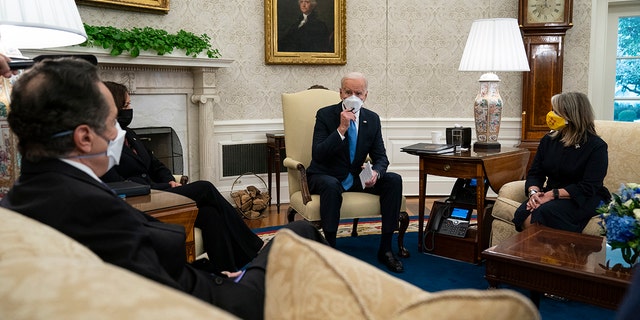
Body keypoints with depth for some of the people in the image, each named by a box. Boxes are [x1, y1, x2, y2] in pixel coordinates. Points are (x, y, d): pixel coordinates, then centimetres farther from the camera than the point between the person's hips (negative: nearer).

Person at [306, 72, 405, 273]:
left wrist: (376, 172, -22)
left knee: (394, 180, -16)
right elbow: (317, 155, -21)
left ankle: (385, 249, -11)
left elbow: (380, 157, 2)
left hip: (356, 177, 5)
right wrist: (341, 128, -30)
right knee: (331, 186, -39)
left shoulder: (372, 119, 2)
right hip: (326, 176, -4)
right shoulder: (325, 115, -11)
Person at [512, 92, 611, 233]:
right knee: (523, 214, -29)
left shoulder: (596, 146, -7)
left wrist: (553, 194, -23)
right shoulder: (548, 140, 10)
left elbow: (588, 187, -16)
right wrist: (534, 192, -14)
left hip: (583, 200, -4)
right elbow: (535, 173, 9)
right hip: (551, 196, 5)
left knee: (545, 213, -35)